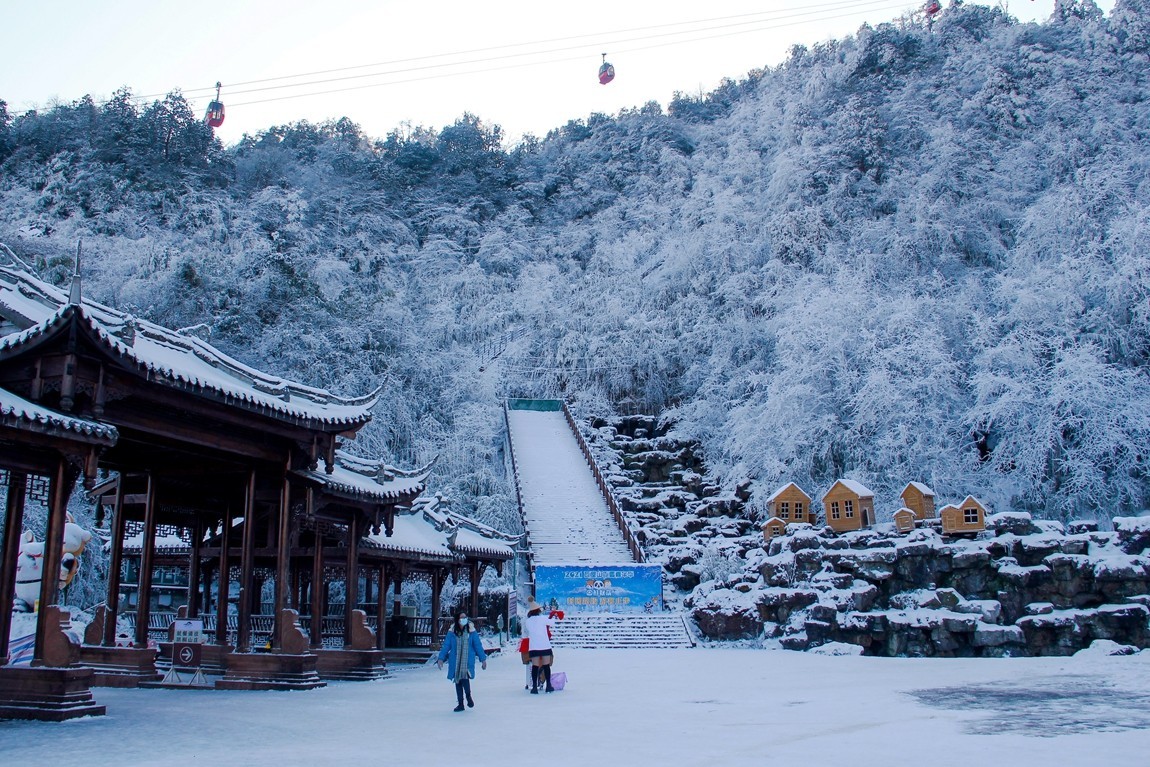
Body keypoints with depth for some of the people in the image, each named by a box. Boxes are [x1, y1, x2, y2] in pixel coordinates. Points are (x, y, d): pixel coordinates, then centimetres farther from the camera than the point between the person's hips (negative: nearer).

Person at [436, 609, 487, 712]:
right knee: (457, 681, 6)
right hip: (455, 661, 2)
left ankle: (468, 696, 9)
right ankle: (460, 703, 20)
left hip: (468, 661, -2)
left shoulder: (471, 631, -1)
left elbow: (478, 645, 4)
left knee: (465, 677, -19)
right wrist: (441, 658, -4)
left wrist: (483, 659, 6)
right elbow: (446, 645, 3)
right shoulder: (452, 632, 1)